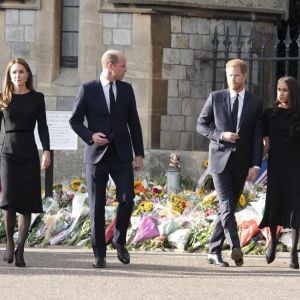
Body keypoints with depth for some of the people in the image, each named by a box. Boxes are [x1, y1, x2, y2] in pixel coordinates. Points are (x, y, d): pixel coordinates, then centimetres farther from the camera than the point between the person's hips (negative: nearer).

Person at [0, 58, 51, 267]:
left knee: (27, 203, -3)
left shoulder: (36, 98, 7)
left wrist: (46, 151, -6)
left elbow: (43, 126, 5)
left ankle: (20, 250, 3)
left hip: (29, 152, 1)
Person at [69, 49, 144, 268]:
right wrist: (90, 136, -15)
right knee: (97, 206, 0)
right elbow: (75, 120, 2)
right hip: (97, 155, -2)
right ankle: (99, 254, 8)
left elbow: (134, 122, 11)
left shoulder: (126, 89, 8)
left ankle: (120, 241, 13)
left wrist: (139, 153, 7)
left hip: (122, 155, 2)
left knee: (127, 200, -11)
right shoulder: (87, 90, -2)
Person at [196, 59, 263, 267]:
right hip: (220, 159, -2)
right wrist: (221, 135, -12)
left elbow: (257, 137, 1)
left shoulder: (255, 103, 5)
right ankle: (236, 249, -27)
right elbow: (201, 125, 5)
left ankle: (214, 251, 15)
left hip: (241, 164, 2)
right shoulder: (215, 98, 3)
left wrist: (256, 165, -8)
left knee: (229, 208, 6)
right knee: (227, 206, -15)